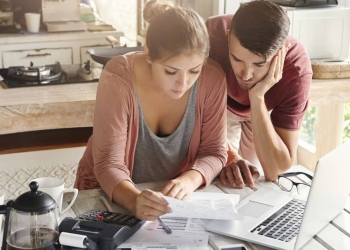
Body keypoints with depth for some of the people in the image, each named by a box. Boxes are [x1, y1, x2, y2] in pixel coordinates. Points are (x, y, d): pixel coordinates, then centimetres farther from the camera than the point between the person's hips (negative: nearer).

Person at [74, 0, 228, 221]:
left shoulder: (212, 77, -17)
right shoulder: (119, 77, -24)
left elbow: (214, 151, -10)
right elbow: (108, 163, -23)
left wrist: (189, 180, -30)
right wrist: (134, 200, -43)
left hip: (173, 197, 2)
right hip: (109, 193, -2)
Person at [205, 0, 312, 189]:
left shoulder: (296, 69, -40)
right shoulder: (212, 34, -40)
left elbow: (275, 171, -40)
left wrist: (257, 97, -50)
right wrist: (227, 155, -42)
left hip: (265, 110, 0)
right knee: (220, 182, -7)